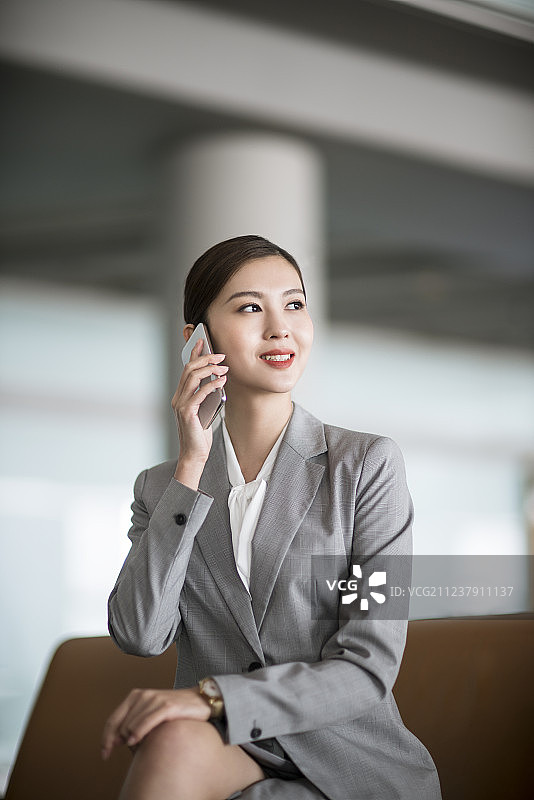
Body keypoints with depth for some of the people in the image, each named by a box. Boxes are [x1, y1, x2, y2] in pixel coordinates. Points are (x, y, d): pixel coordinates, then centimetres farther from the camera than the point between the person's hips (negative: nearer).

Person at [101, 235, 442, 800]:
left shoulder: (368, 464, -1)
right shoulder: (161, 486, 10)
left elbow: (368, 670, -8)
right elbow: (139, 636, -7)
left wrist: (214, 698, -21)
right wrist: (192, 468, -9)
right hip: (220, 754, 3)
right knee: (173, 741, -32)